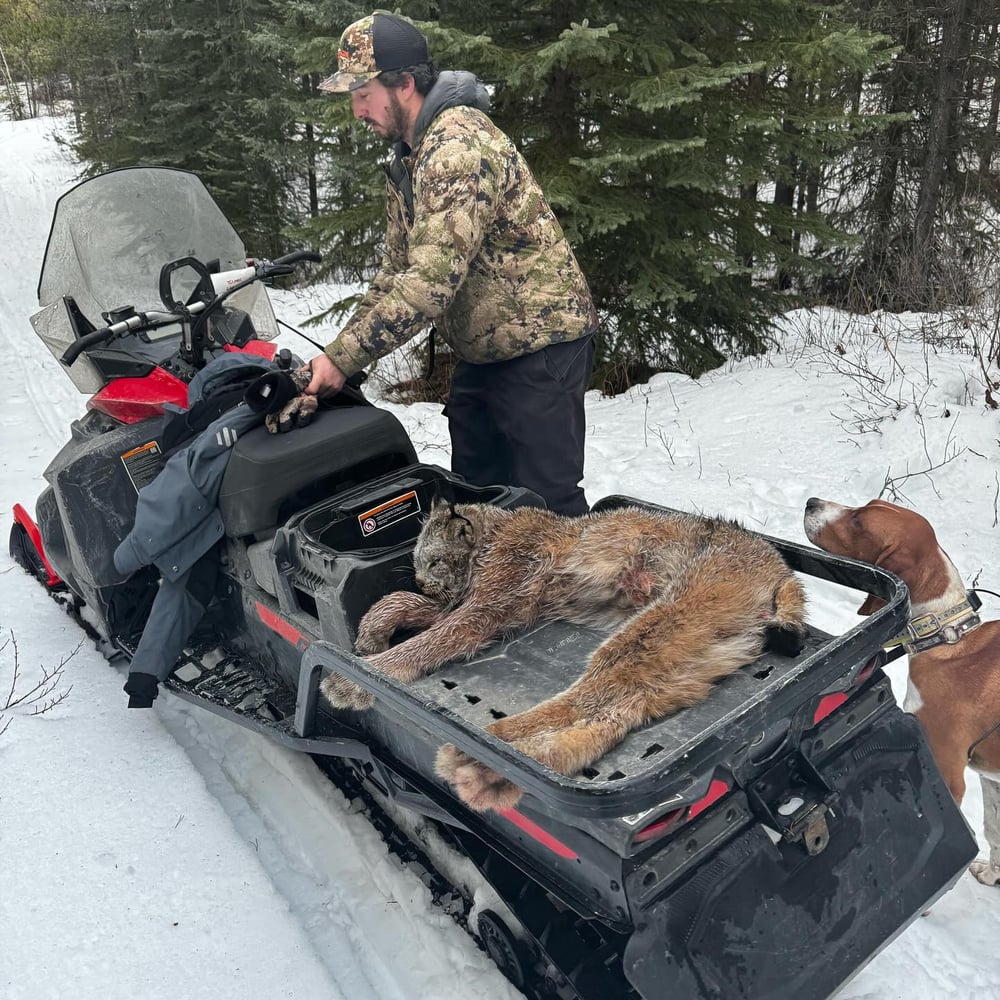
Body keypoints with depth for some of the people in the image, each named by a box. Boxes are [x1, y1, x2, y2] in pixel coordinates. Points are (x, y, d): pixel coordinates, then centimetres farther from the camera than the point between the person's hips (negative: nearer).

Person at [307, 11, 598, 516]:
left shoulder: (459, 146, -22)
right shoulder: (407, 157, 11)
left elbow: (432, 280, -29)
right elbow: (396, 271, 13)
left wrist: (343, 359, -25)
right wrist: (337, 351, 3)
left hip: (540, 347, -10)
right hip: (482, 354, 10)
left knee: (548, 506, -5)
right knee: (473, 493, 16)